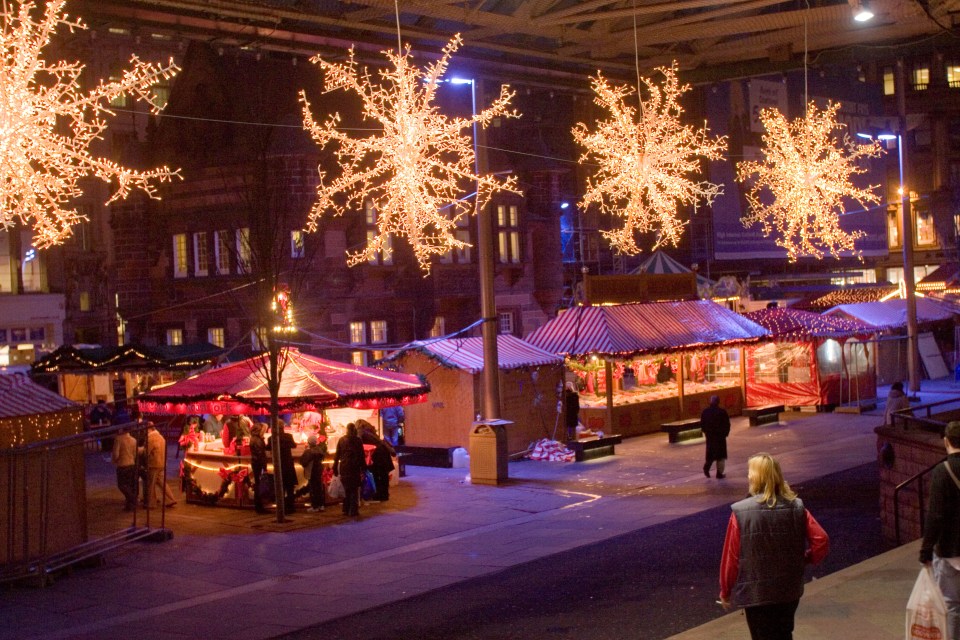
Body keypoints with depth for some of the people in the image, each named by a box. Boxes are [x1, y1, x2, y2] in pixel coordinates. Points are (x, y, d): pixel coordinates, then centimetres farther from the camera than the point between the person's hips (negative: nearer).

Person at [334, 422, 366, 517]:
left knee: (346, 489, 12)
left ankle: (346, 510, 12)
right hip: (354, 468, -3)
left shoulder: (341, 440, 6)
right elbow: (361, 456, -3)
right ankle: (353, 510, -5)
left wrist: (335, 468, 12)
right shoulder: (358, 440, -3)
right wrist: (363, 468, 1)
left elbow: (337, 455, 8)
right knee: (355, 489, 1)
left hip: (344, 468, 3)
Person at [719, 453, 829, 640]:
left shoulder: (740, 513, -16)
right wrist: (805, 559, 11)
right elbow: (821, 540, -9)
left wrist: (725, 591, 3)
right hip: (790, 589, 4)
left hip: (755, 593, -4)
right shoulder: (796, 508, -6)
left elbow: (731, 557, -11)